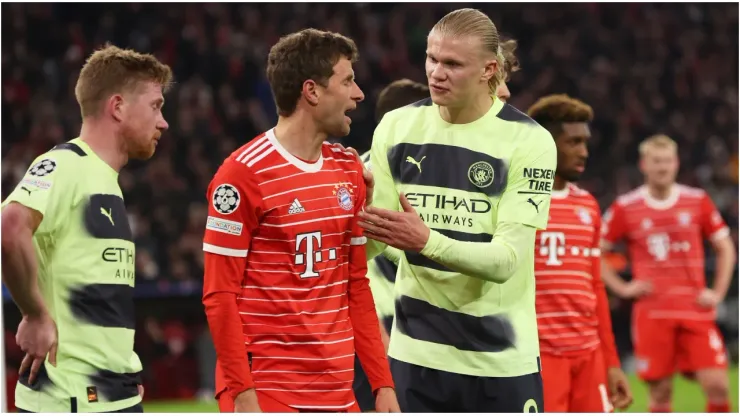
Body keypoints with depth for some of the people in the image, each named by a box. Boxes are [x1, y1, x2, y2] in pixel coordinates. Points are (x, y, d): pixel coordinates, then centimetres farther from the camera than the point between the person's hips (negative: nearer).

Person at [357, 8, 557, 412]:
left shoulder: (528, 140, -9)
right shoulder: (396, 127, 3)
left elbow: (506, 259, -17)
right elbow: (370, 242, 5)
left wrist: (425, 241, -32)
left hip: (500, 359, -3)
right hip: (415, 352, 3)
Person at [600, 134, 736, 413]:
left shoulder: (698, 201, 6)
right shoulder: (625, 208, 2)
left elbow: (726, 249, 14)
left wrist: (718, 293, 3)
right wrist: (621, 288, -1)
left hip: (695, 312, 1)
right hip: (652, 314, -1)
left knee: (717, 386, -10)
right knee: (660, 394, 1)